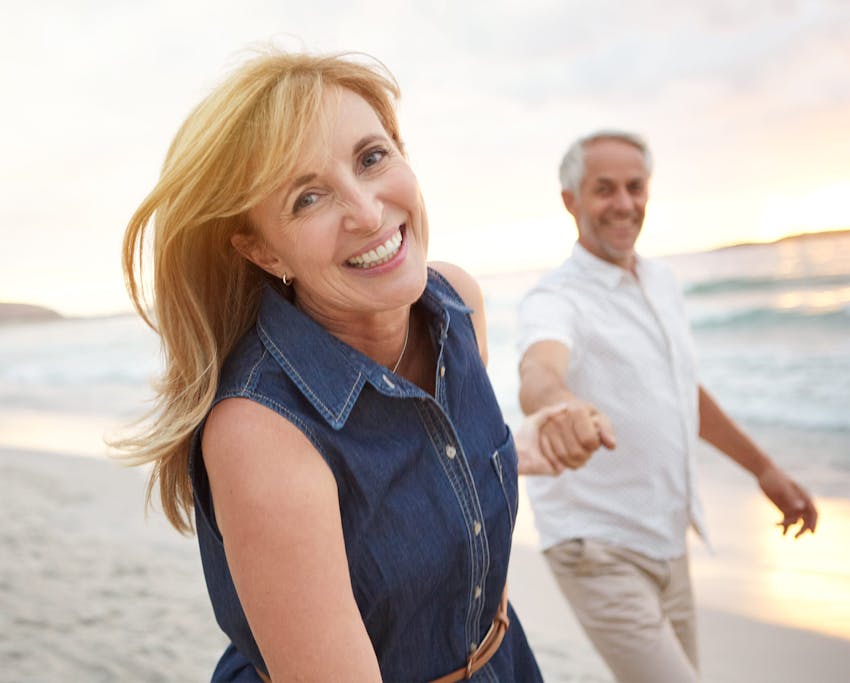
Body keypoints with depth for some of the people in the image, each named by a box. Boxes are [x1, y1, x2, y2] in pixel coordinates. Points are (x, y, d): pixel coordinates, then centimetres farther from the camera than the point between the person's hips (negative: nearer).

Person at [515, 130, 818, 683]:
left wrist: (764, 468, 23)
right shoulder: (555, 300, -18)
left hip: (666, 540, 7)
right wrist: (558, 405, -65)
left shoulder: (662, 283, 7)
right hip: (600, 551, -7)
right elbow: (539, 372, -41)